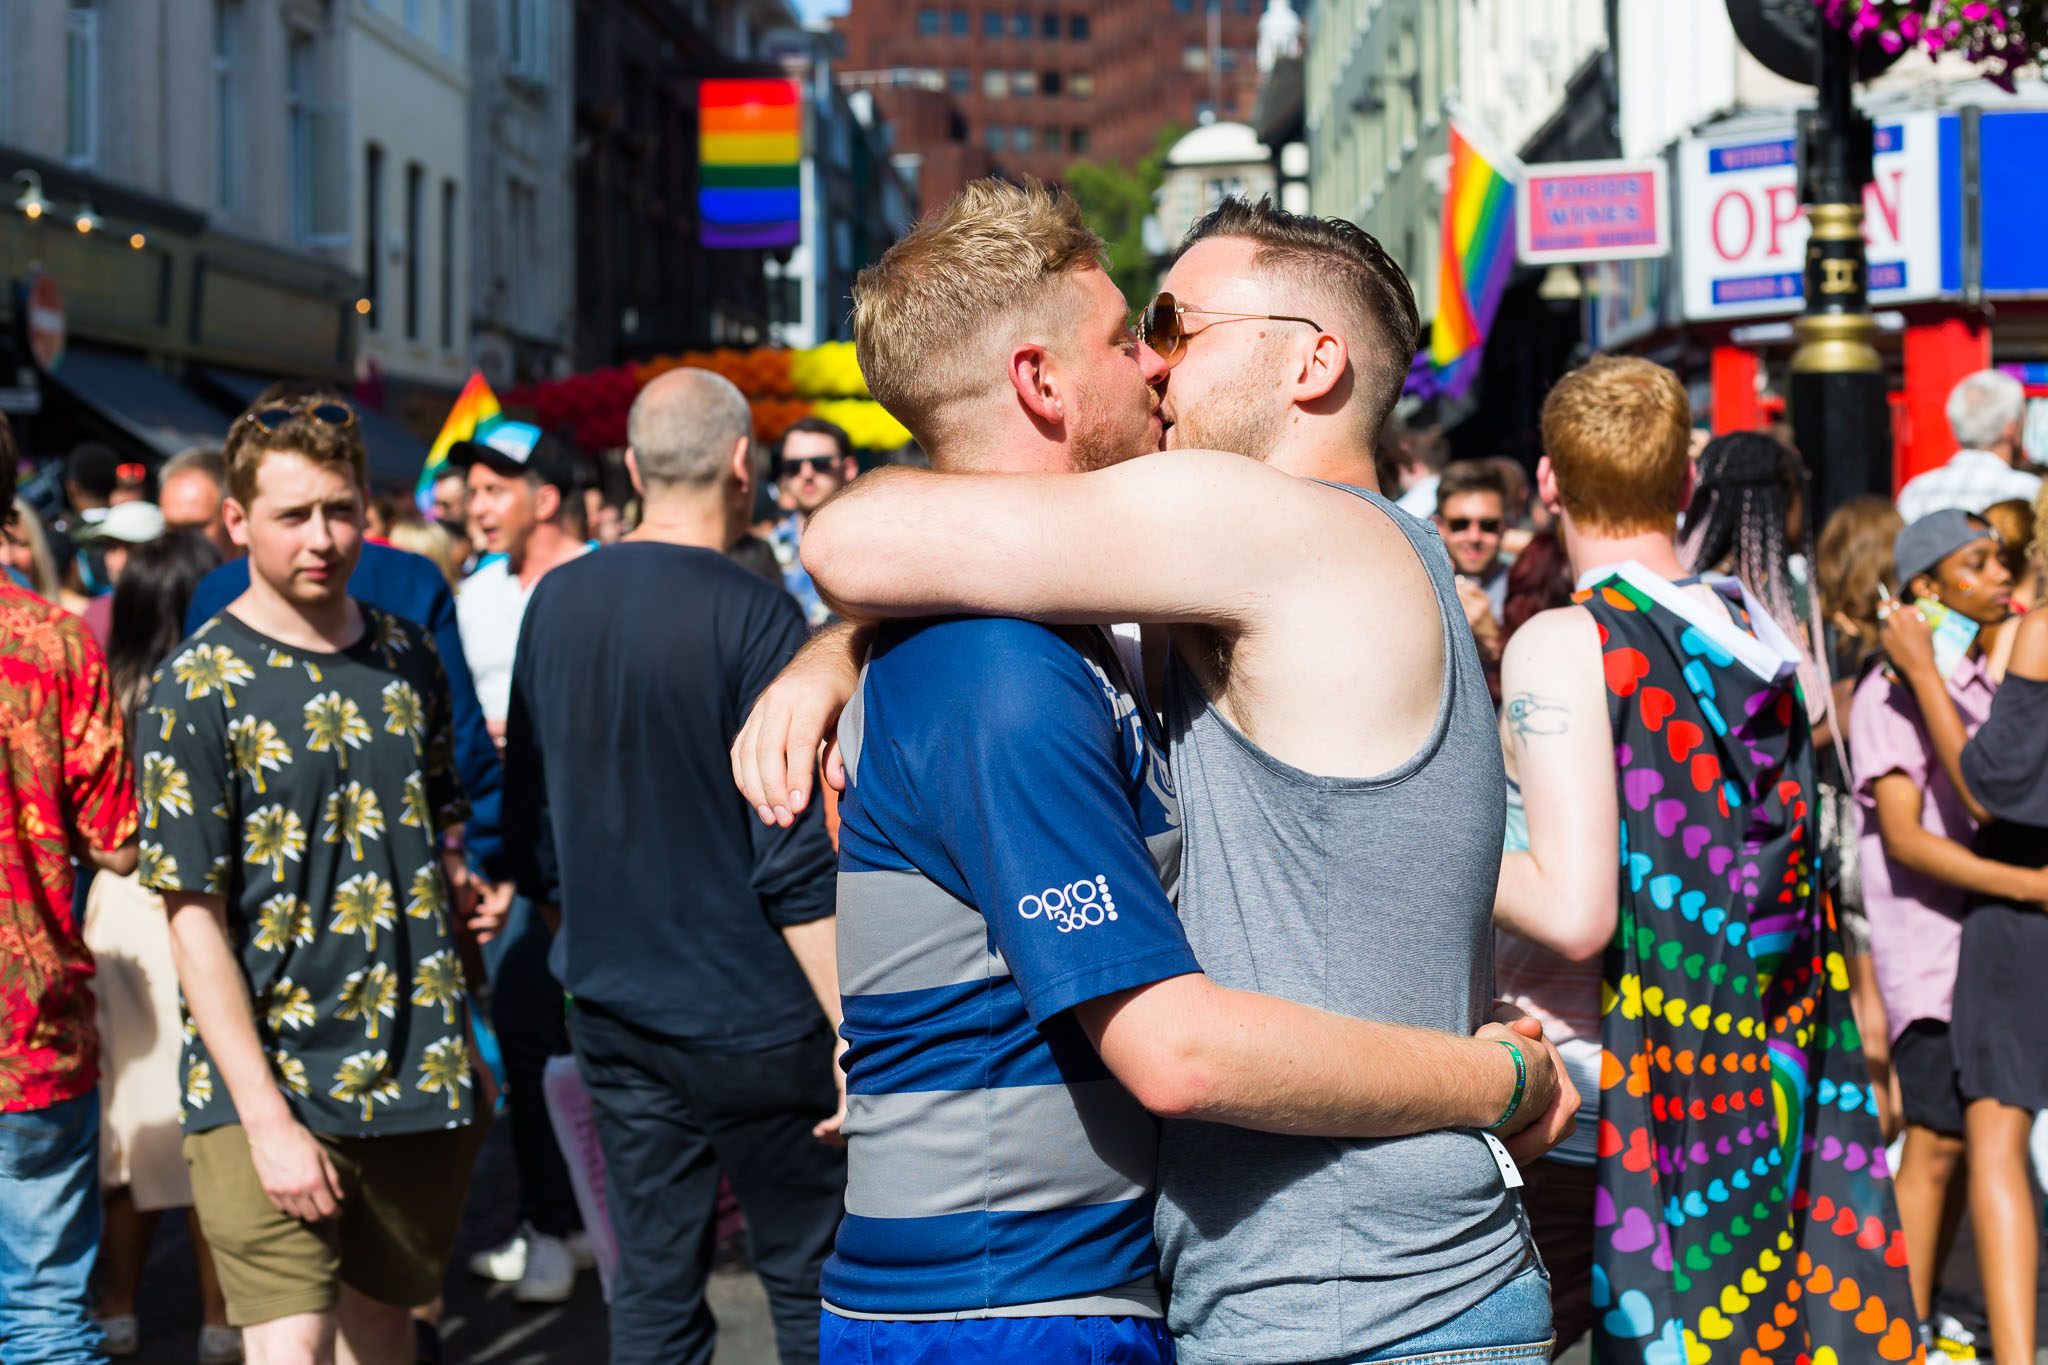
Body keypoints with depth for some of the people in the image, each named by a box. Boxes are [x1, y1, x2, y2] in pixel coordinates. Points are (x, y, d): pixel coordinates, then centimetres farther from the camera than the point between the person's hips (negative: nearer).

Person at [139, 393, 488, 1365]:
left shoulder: (408, 659, 9)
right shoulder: (197, 690, -8)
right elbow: (195, 920, -11)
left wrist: (466, 1048, 14)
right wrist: (267, 1119, -17)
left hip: (421, 1080, 5)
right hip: (269, 1088, -5)